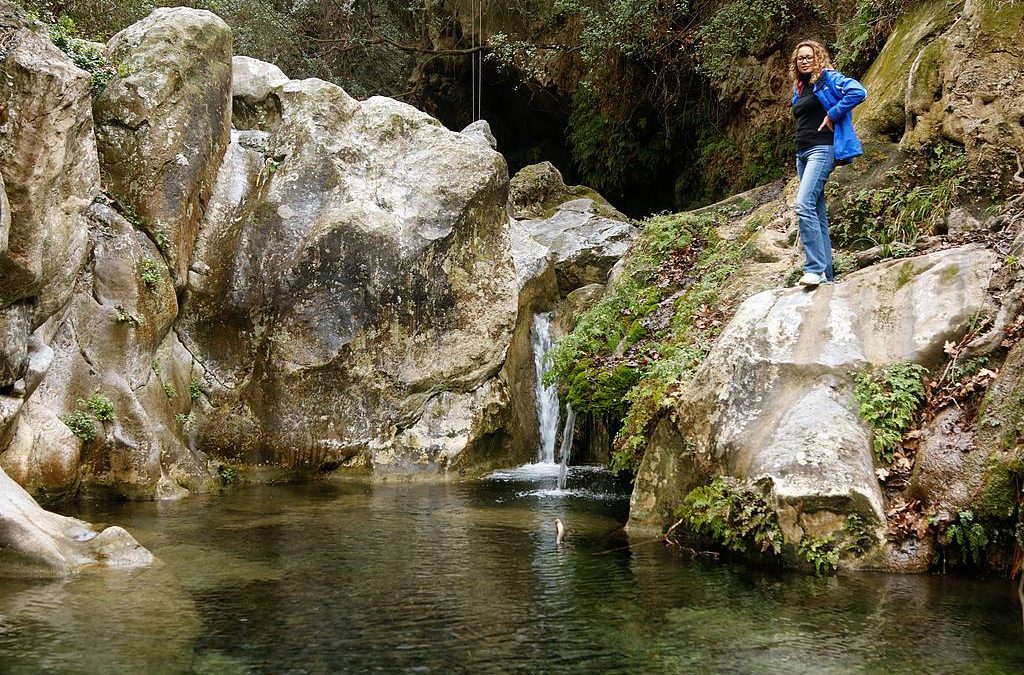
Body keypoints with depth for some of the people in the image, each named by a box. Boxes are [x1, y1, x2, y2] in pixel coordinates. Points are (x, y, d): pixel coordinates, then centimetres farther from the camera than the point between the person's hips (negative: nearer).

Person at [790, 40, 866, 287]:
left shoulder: (828, 78, -4)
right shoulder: (799, 89, 20)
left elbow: (858, 91, -19)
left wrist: (832, 115, -16)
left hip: (822, 149, -9)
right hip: (802, 153, 9)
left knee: (804, 205, -23)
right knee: (817, 212, 7)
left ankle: (815, 269, -26)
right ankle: (826, 273, 9)